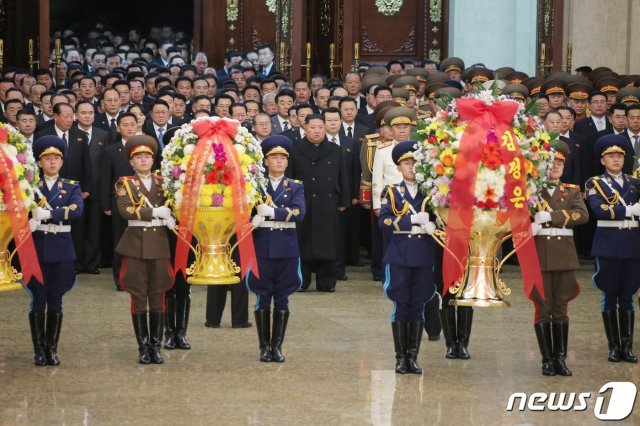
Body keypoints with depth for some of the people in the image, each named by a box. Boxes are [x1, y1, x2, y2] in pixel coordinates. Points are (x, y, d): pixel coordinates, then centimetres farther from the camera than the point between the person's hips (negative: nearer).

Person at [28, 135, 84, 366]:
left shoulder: (72, 187, 7)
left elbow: (77, 210, -12)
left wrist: (48, 214, -24)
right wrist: (30, 221, -27)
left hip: (61, 249, 1)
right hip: (37, 247, -1)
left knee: (55, 301, 4)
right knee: (38, 300, 0)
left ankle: (52, 349, 11)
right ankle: (39, 350, 6)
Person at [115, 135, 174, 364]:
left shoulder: (162, 182, 12)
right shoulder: (125, 183, 3)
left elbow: (172, 206, 12)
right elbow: (125, 209, -12)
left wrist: (170, 219, -10)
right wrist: (155, 212, -16)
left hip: (159, 244, 2)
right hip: (135, 244, -2)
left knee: (157, 296, 3)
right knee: (139, 297, 1)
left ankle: (156, 347, 7)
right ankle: (143, 347, 5)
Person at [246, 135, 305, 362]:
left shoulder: (295, 187, 7)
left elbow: (299, 213, -10)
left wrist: (271, 212, -18)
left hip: (287, 249, 1)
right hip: (262, 247, -1)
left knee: (282, 299, 3)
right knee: (263, 298, 2)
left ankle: (277, 346, 10)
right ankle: (264, 346, 9)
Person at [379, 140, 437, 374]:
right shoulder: (391, 192, 5)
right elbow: (384, 221, -8)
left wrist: (431, 225, -13)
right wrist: (414, 219, -17)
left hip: (424, 256, 2)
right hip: (400, 256, -2)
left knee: (418, 307, 4)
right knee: (401, 305, 0)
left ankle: (413, 357, 10)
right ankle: (401, 357, 7)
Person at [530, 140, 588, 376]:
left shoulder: (572, 191, 11)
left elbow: (583, 214, -7)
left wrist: (551, 216, -18)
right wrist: (528, 226, -21)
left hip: (564, 255, 2)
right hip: (538, 255, -2)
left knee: (561, 309, 5)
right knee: (543, 308, 0)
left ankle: (560, 359, 9)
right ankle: (547, 360, 5)